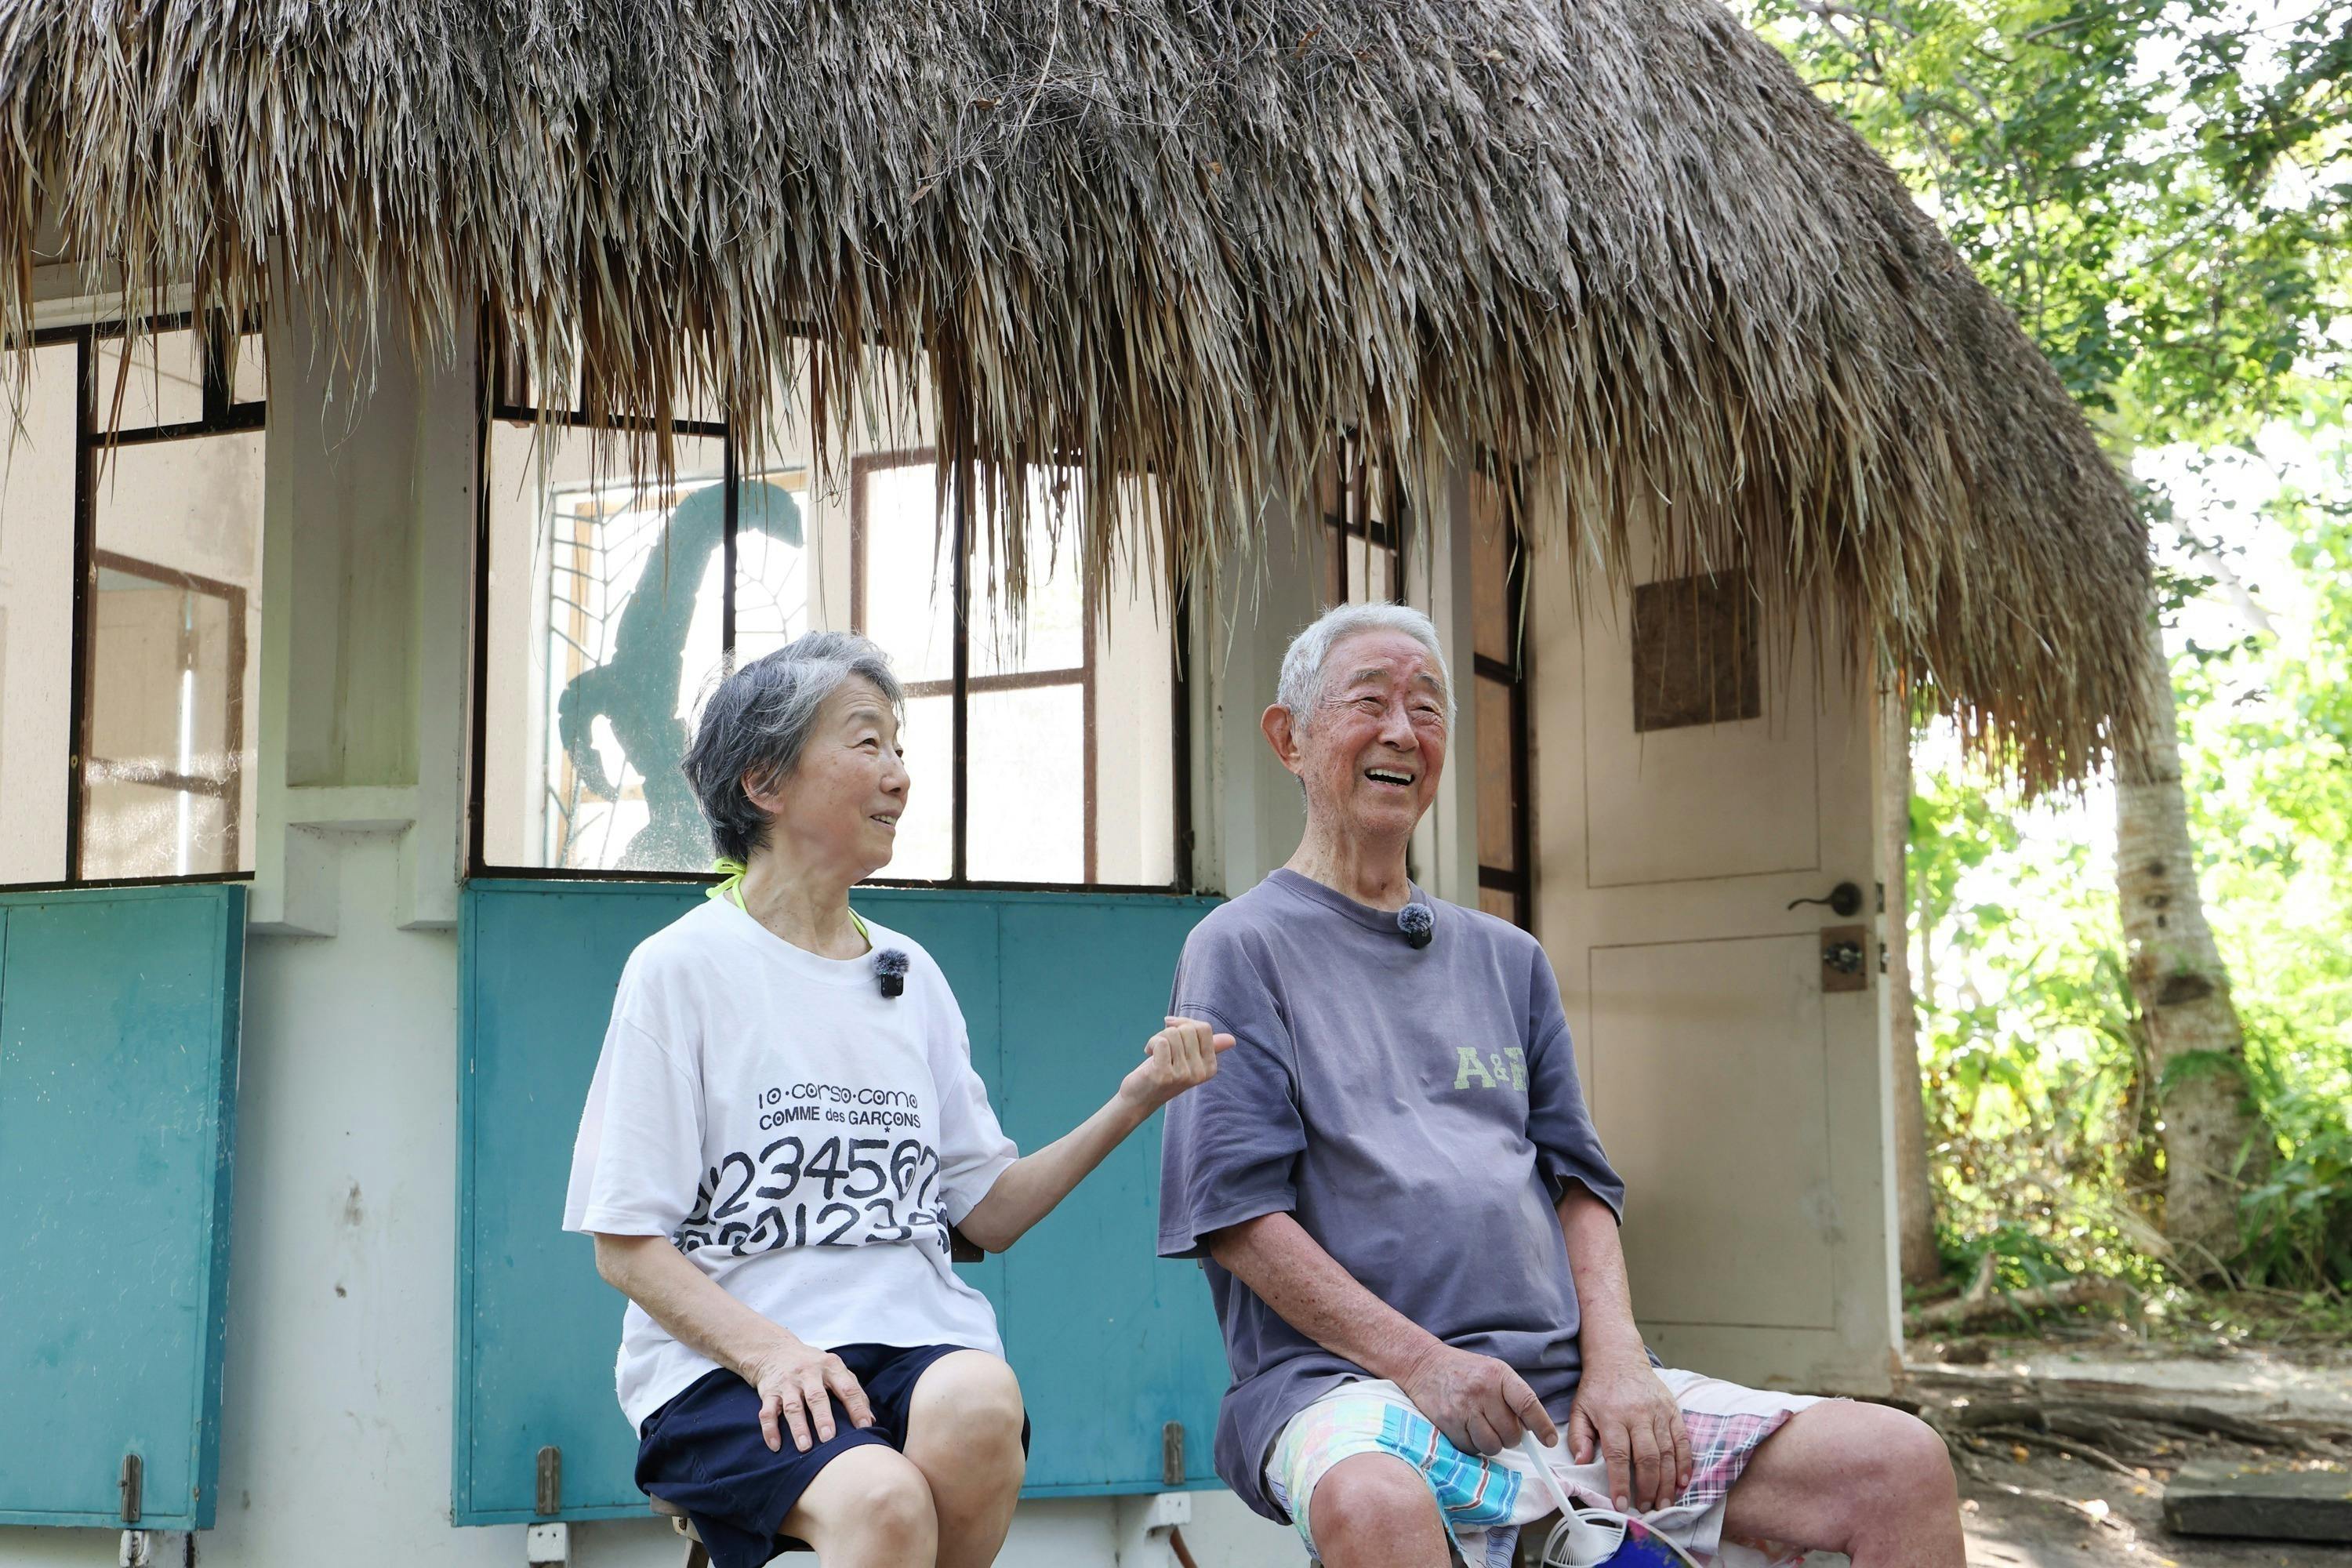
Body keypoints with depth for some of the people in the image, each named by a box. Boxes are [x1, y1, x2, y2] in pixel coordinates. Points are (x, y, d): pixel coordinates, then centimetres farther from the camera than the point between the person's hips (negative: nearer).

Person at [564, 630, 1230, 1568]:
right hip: (723, 1359, -4)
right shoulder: (683, 968, 2)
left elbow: (987, 1212, 15)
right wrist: (770, 1350, -17)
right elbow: (625, 1245, -2)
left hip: (913, 1336, 4)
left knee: (980, 1402, -32)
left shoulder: (909, 975, 18)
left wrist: (1130, 1105, 1)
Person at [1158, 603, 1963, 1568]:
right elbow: (1234, 1211, -5)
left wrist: (1616, 1356, -1)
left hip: (1560, 1379, 6)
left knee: (1901, 1466, -10)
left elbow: (1577, 1179, 18)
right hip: (1346, 1382, -5)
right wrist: (1419, 1360, -15)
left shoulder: (1506, 958, 22)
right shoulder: (1242, 948, 4)